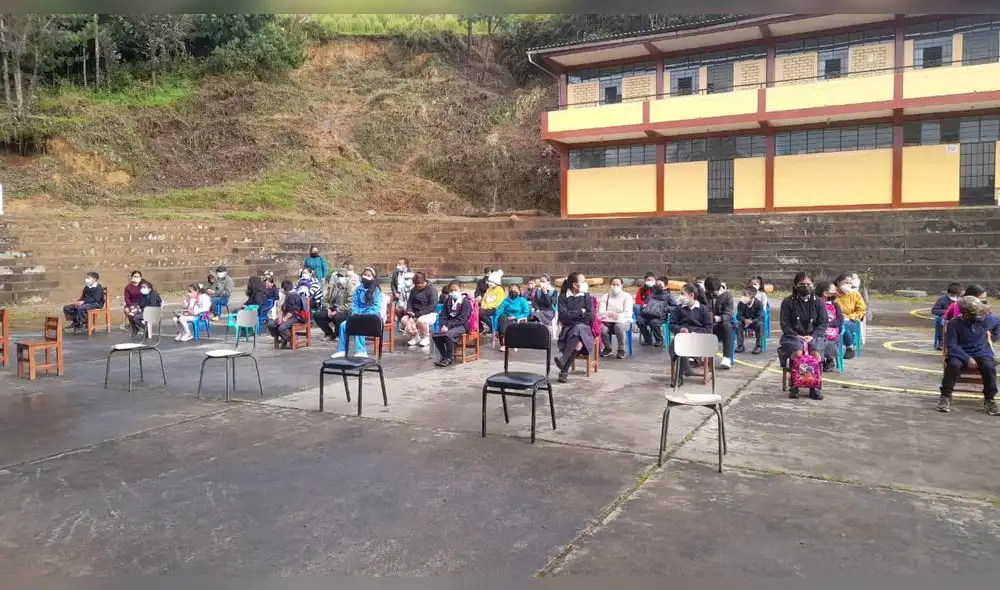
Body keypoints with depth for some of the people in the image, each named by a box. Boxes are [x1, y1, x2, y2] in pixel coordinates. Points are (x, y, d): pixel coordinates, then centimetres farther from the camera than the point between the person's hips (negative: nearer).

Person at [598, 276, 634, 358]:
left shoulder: (626, 296, 4)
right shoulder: (605, 297, 11)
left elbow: (628, 313, -8)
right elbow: (600, 312, -1)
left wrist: (619, 315, -29)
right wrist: (610, 313, -24)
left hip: (623, 321, -2)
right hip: (608, 321, 2)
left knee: (619, 326, -38)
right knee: (602, 328, -32)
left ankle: (621, 349, -15)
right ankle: (607, 348, -3)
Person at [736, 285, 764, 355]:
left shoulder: (758, 303, -17)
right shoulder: (741, 303, -11)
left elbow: (760, 317, -18)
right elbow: (739, 315, -8)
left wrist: (751, 321, -35)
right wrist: (745, 320, -31)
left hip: (755, 322, -2)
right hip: (745, 322, 2)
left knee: (760, 324, -35)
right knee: (737, 323, -27)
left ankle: (758, 346, -21)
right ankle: (740, 346, -20)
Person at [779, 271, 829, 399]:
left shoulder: (818, 302, 10)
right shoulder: (788, 302, 6)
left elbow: (824, 323, 4)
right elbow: (784, 324, 1)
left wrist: (812, 336, -12)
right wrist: (796, 336, -15)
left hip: (814, 335, 1)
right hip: (793, 336, -1)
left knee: (816, 352, -31)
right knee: (797, 352, -34)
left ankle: (815, 386, -17)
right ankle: (794, 385, -21)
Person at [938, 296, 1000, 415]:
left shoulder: (986, 319, 0)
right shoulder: (954, 323, -10)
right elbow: (951, 346, -13)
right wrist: (967, 358, -22)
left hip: (982, 354, 2)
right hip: (961, 355, -2)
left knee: (989, 367, -31)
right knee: (953, 364, -35)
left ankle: (990, 400, -16)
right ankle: (945, 397, -25)